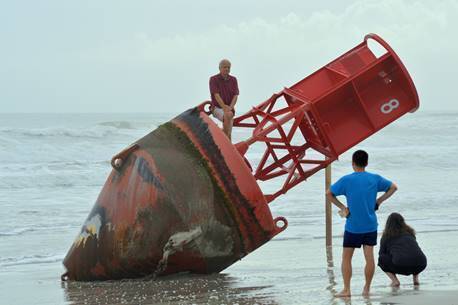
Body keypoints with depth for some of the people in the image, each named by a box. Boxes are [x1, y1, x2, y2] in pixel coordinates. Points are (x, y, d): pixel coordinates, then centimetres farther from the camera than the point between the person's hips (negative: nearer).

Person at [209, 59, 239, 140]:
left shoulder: (233, 80, 5)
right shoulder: (213, 79, -7)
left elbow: (235, 96, -3)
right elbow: (216, 95, -18)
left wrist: (230, 107, -22)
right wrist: (225, 107, -30)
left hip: (230, 109, 4)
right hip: (217, 108, -4)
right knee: (228, 116, -35)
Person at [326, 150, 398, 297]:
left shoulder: (346, 180, -6)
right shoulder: (375, 178, 1)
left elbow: (329, 193, -6)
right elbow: (393, 187, 9)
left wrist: (342, 206, 1)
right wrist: (378, 201, 9)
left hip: (352, 226, -2)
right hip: (370, 225, 2)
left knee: (346, 257, 7)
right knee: (369, 256, 7)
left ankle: (346, 289, 5)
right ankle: (367, 289, 10)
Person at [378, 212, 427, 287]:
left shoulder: (386, 236, 17)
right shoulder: (409, 232, 27)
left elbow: (382, 254, 27)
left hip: (401, 266, -4)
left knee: (381, 259, 21)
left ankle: (395, 280, 6)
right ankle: (416, 278, 22)